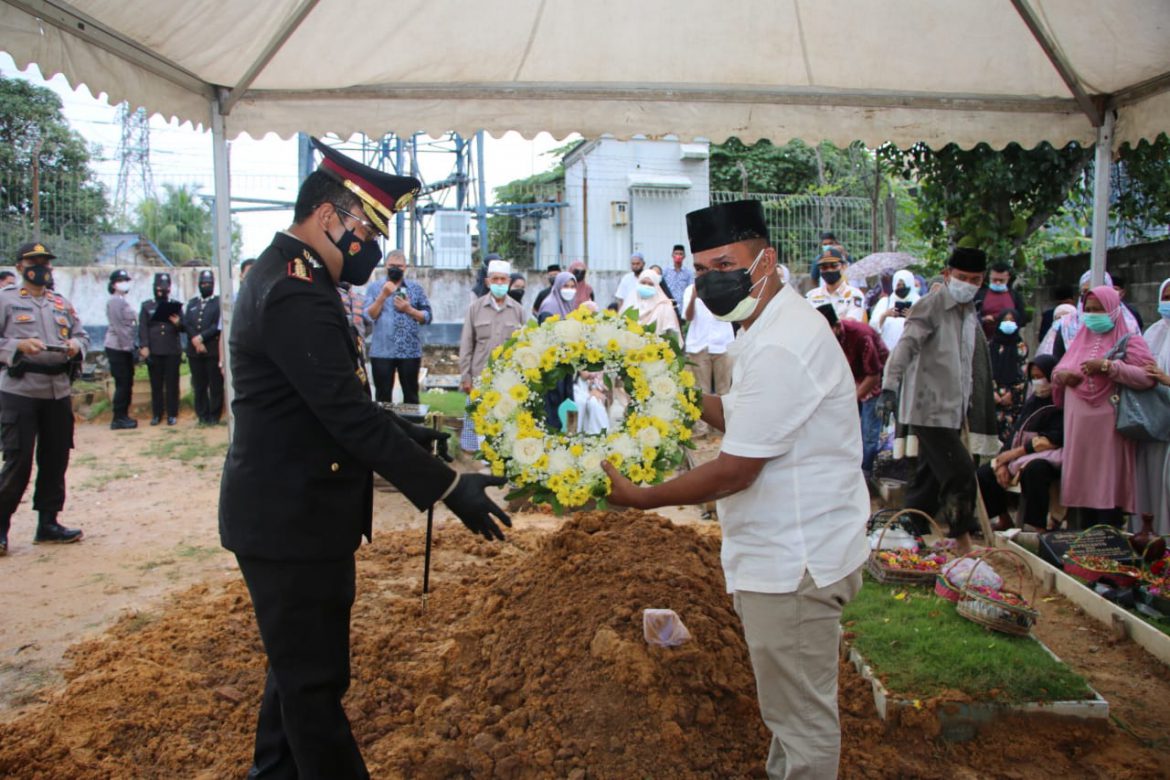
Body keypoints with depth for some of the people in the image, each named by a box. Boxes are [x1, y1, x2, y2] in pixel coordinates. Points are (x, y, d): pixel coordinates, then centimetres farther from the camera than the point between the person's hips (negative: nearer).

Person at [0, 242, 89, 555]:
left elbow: (82, 335, 14)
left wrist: (76, 345, -7)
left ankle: (47, 523, 21)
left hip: (58, 392, 5)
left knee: (55, 460, 10)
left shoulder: (62, 304, 16)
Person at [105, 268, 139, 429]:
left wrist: (130, 345, 13)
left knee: (127, 383, 11)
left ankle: (123, 416, 17)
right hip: (118, 348, -9)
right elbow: (117, 326, -17)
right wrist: (126, 344, -18)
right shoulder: (114, 301, -10)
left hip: (125, 348, 9)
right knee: (122, 384, -7)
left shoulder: (123, 301, 17)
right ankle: (118, 419, -3)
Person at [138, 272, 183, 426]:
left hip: (172, 351, 0)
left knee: (172, 384, 2)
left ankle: (172, 414, 7)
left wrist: (178, 323, -14)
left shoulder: (175, 305, 12)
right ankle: (156, 414, 12)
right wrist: (144, 347, -8)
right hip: (154, 352, 0)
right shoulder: (146, 306, 10)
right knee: (156, 384, 4)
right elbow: (142, 328, 3)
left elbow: (184, 328, 9)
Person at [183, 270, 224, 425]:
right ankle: (203, 416, 11)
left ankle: (214, 416, 4)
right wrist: (195, 341, -8)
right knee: (199, 387, 5)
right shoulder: (191, 303, 19)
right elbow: (186, 325, 7)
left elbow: (218, 326, -6)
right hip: (194, 351, 4)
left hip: (213, 350, -4)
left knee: (215, 386, -2)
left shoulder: (219, 302, 5)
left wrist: (201, 337, -12)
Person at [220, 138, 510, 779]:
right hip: (292, 522, -11)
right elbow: (349, 415, -27)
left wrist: (409, 434, 9)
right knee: (315, 681, 3)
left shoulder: (283, 276, 11)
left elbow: (337, 402, 15)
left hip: (288, 514, 11)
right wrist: (447, 487, -24)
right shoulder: (297, 296, -23)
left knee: (300, 667, 25)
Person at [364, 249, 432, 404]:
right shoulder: (374, 288, 5)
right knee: (383, 395, 5)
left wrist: (409, 309, -11)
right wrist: (383, 296, -14)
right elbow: (368, 316, -5)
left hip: (410, 351, 0)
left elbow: (427, 317, 4)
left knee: (411, 395, 7)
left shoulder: (416, 288, 7)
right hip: (382, 351, 0)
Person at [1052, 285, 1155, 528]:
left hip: (1108, 431, -5)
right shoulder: (1081, 340, 17)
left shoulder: (1129, 341, 0)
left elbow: (1147, 377, -13)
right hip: (1078, 428, 5)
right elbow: (1058, 370, 23)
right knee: (1083, 484, 8)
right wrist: (1060, 375, 0)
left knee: (1108, 488, -6)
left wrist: (1107, 366, -19)